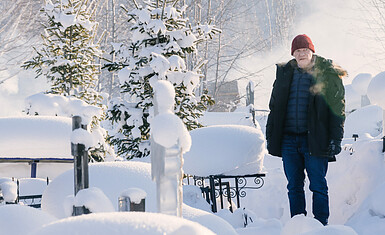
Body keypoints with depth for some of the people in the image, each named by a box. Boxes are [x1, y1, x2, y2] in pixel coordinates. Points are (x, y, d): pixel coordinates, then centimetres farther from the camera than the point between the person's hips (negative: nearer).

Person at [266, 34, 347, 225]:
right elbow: (274, 107, 18)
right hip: (288, 139, 4)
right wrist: (270, 136, 12)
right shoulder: (285, 73, 13)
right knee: (294, 186, 8)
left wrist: (335, 139, -9)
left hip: (314, 139, -4)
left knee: (318, 186, -1)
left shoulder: (328, 74, 1)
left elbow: (338, 108, -2)